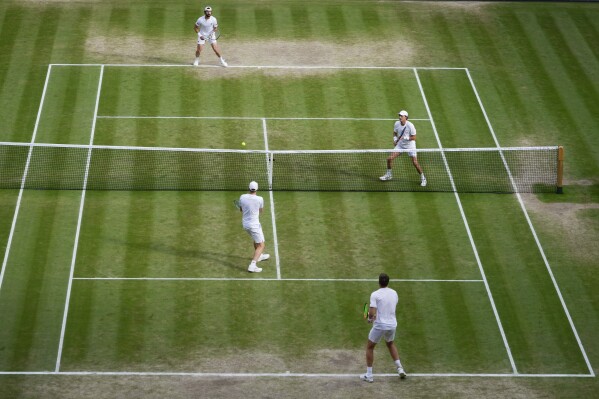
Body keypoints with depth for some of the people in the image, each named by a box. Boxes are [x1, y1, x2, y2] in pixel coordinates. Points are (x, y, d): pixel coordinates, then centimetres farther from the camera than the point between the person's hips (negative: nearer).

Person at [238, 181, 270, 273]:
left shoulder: (242, 197, -7)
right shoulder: (259, 199, -17)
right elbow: (260, 211, 1)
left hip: (245, 223, 6)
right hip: (254, 224, -6)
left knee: (256, 240, 32)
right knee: (261, 246, 1)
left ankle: (259, 256, 53)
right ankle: (252, 265, -14)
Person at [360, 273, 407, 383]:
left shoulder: (375, 294, -15)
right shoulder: (394, 293, 3)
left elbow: (372, 313, -22)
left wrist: (370, 318, 1)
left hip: (380, 325, -5)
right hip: (392, 324, 5)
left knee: (369, 347, 13)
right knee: (390, 344, 32)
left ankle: (369, 375, 12)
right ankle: (400, 368, 24)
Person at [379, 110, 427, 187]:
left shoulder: (410, 125, -23)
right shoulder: (397, 124, -7)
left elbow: (414, 137, -18)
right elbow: (395, 133, 12)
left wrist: (404, 138, -28)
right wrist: (395, 139, -6)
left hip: (410, 146, -5)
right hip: (400, 145, 5)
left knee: (415, 163, -10)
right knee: (389, 158, -2)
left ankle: (423, 178, 9)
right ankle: (388, 175, 20)